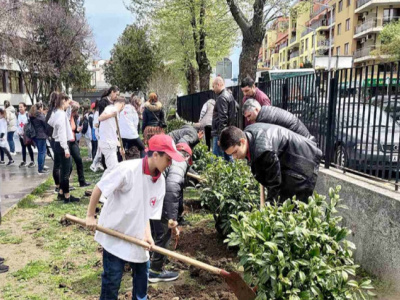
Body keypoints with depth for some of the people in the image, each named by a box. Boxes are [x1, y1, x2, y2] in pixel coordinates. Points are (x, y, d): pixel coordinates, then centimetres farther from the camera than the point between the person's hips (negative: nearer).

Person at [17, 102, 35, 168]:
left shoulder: (27, 114, -15)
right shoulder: (18, 115, 5)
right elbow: (17, 123, 13)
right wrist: (18, 131, 4)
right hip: (20, 134, 6)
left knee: (29, 147, 0)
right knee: (23, 147, 13)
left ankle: (32, 161, 8)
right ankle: (24, 161, 22)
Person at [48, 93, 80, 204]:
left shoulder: (56, 113, 12)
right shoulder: (61, 114, -16)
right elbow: (62, 132, -21)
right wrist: (66, 148, -21)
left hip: (57, 144, 10)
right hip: (62, 144, -10)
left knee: (59, 168, 14)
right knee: (65, 170, -4)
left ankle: (61, 193, 23)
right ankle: (67, 196, 1)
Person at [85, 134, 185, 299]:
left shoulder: (160, 181, -6)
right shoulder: (128, 169, -25)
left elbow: (147, 212, 1)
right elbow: (99, 188, -16)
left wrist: (147, 235, -12)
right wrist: (90, 216, -11)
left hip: (137, 237, 6)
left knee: (142, 273, 17)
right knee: (112, 279, 3)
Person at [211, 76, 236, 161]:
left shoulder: (222, 98, -13)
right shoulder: (229, 95, 17)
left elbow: (223, 118, -20)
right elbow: (233, 116, 20)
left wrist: (220, 133, -20)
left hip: (220, 132, -10)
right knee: (227, 156, 15)